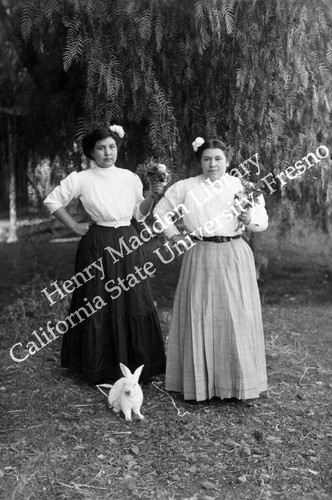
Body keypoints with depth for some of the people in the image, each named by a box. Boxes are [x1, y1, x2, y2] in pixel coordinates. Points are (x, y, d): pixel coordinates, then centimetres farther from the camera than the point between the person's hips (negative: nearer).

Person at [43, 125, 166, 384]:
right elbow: (52, 201, 4)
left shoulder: (130, 178, 5)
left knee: (133, 303, 4)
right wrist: (75, 226, 1)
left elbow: (139, 214, 12)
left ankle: (136, 365, 17)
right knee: (99, 306, 3)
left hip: (127, 245, 3)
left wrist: (151, 196, -4)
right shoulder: (81, 179, -3)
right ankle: (101, 368, 17)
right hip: (97, 246, -3)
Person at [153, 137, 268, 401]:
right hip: (200, 258, 0)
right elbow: (161, 211, 13)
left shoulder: (242, 186, 4)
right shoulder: (186, 187, 4)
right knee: (200, 317, 3)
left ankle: (238, 381, 16)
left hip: (235, 258, 0)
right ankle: (201, 381, 15)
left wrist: (250, 218, -21)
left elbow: (263, 221, 0)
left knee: (236, 317, 3)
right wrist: (174, 236, 4)